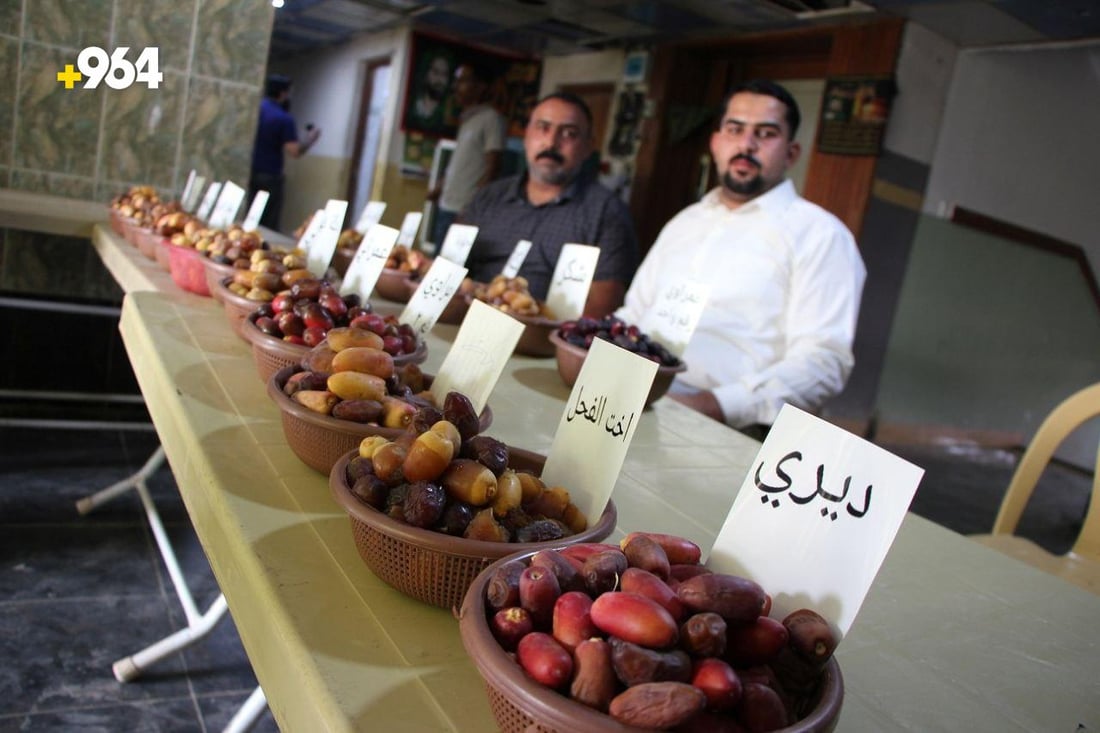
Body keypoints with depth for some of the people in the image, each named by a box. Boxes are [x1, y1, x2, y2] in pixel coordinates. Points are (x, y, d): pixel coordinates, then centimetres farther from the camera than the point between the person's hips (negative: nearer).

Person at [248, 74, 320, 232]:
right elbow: (295, 151, -18)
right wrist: (311, 138, -1)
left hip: (247, 172, 5)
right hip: (269, 176, -5)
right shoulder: (284, 119, -13)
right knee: (268, 225, 1)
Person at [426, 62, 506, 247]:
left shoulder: (491, 118, -7)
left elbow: (492, 167, -12)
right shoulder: (465, 119, 18)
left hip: (466, 210, -8)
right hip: (447, 206, 8)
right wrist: (439, 187, 19)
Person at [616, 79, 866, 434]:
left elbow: (824, 362, -10)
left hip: (733, 429, -6)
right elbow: (633, 316, 26)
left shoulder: (819, 234, 1)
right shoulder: (683, 223, 23)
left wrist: (713, 404, -22)